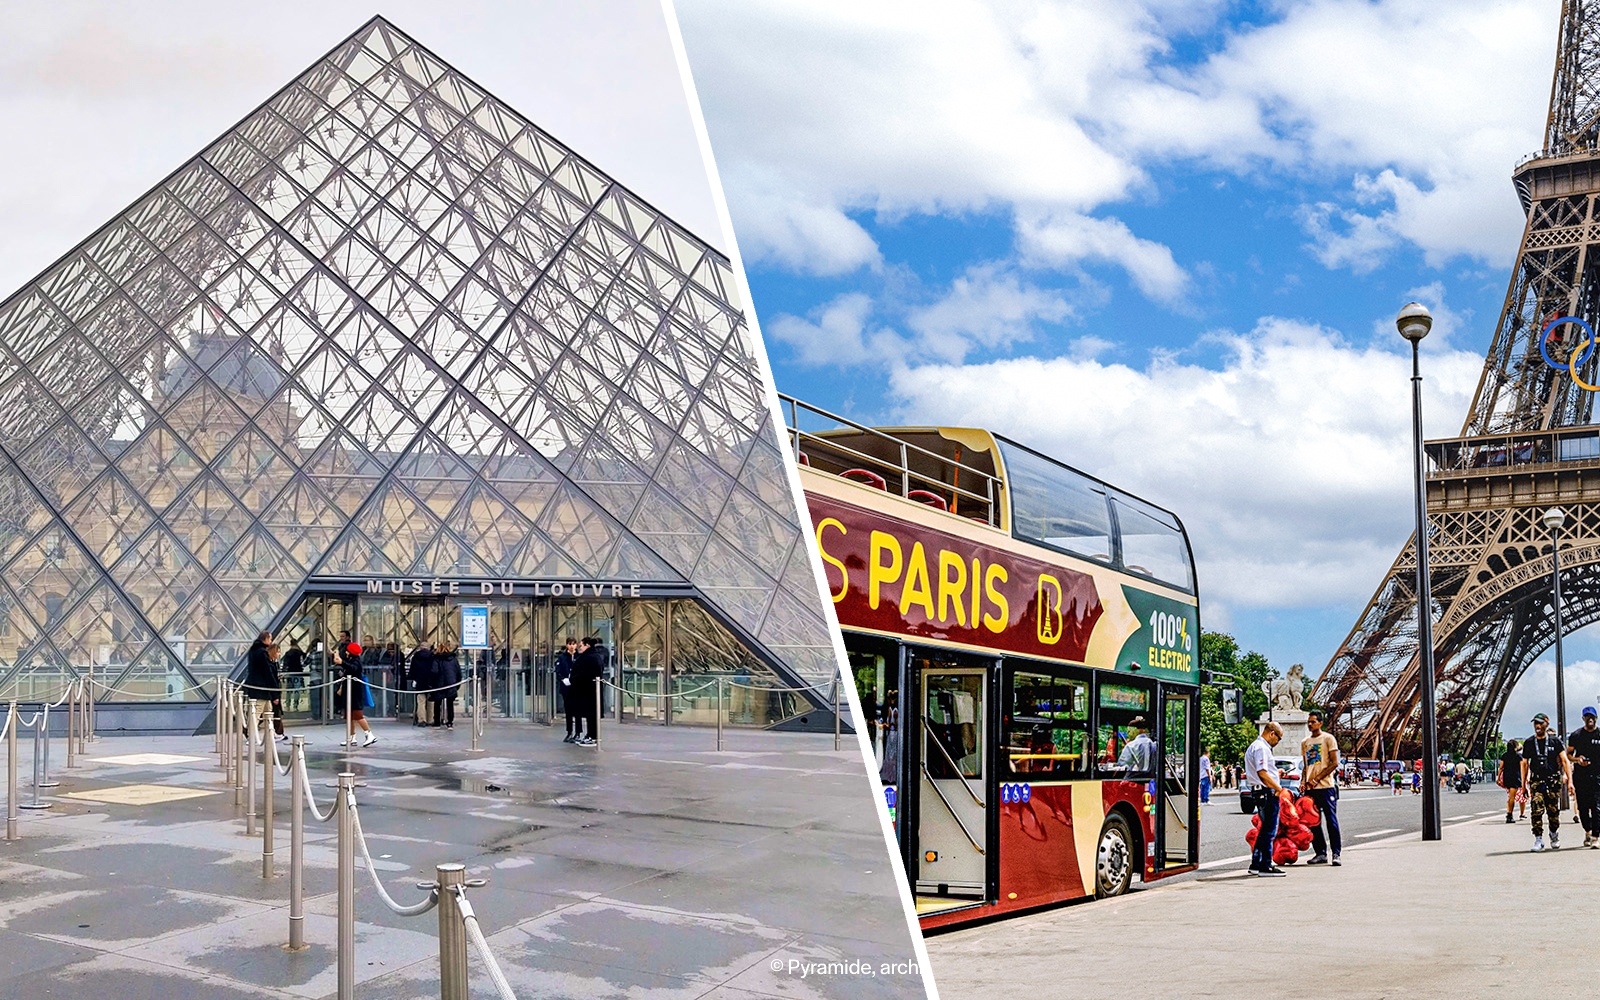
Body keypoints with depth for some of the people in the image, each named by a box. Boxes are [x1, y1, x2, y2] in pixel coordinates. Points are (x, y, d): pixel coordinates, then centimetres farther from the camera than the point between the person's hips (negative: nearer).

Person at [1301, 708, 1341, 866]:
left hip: (1326, 786, -6)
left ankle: (1336, 853, -4)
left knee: (1331, 820, -7)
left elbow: (1335, 763, -7)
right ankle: (1320, 853, 12)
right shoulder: (1305, 742, 17)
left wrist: (1316, 779, -12)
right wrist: (1303, 781, 4)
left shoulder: (1328, 738, -1)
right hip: (1310, 788, 6)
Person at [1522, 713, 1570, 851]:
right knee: (1537, 810, -12)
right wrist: (1523, 784, 9)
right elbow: (1524, 763, 13)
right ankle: (1538, 839, -9)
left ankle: (1554, 834, 27)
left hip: (1553, 780, 0)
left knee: (1554, 811, 2)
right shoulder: (1528, 743, 9)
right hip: (1536, 781, 0)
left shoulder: (1555, 741, 5)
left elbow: (1564, 760, 2)